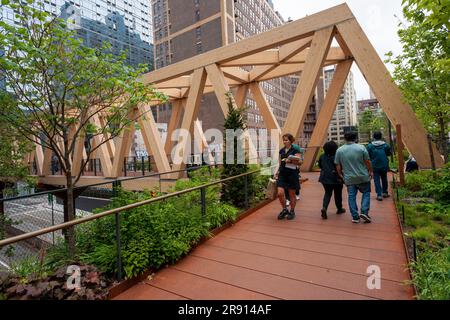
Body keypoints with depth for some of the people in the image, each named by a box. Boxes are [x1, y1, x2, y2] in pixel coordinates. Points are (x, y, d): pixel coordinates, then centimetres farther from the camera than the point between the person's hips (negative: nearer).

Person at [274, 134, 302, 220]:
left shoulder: (295, 150, -4)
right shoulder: (281, 151, 12)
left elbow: (298, 162, -10)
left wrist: (291, 160, -27)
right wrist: (277, 172, 8)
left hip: (292, 174, -4)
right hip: (282, 174, 4)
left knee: (292, 194, 6)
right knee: (280, 193, -6)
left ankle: (292, 211, 24)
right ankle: (284, 209, 16)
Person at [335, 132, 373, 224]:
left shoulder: (339, 150, -2)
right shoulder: (361, 147, -8)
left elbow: (338, 166, 1)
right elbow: (367, 162, -4)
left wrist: (341, 175, 14)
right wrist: (370, 171, 11)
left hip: (349, 178, 1)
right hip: (362, 177, -1)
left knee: (351, 196, 8)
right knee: (366, 193, 17)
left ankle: (355, 217, 12)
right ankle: (364, 212, 6)